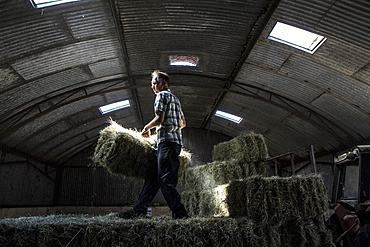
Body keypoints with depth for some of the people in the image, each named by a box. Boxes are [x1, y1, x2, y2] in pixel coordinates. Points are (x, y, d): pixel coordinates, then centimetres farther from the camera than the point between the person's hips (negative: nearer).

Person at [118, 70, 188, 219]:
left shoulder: (162, 95, -1)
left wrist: (146, 128, 3)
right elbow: (183, 123, 29)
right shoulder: (175, 99, 27)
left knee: (165, 179, -11)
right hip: (176, 141, 10)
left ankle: (180, 213, -12)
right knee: (152, 176, 8)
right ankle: (139, 209, 10)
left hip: (166, 140, -10)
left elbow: (159, 119, -12)